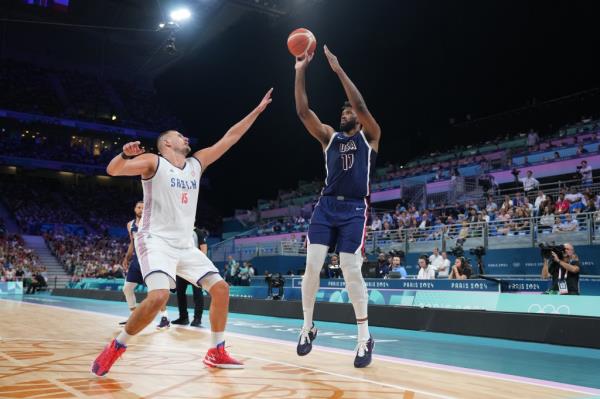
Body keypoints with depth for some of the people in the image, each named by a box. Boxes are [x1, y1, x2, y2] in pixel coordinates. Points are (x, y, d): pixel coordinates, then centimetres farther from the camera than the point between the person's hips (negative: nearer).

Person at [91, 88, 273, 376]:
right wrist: (124, 153, -38)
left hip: (185, 245, 7)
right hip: (156, 241, -7)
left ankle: (216, 352, 13)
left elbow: (229, 138, 14)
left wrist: (257, 110, 14)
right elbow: (113, 170, -15)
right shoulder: (154, 162, -3)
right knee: (159, 296, -27)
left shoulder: (196, 164, 15)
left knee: (220, 288, 0)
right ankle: (115, 348, -5)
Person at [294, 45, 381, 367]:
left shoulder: (370, 136, 8)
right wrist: (300, 72, -2)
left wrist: (338, 69, -12)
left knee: (351, 270, -8)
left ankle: (365, 337, 6)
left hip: (354, 209, -3)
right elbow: (302, 111, 5)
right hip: (326, 206, 4)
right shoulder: (329, 137, 17)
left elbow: (360, 105, -10)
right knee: (312, 266, -6)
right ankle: (307, 326, 12)